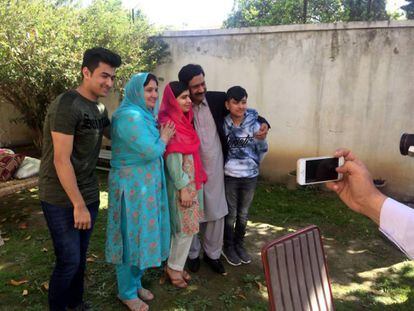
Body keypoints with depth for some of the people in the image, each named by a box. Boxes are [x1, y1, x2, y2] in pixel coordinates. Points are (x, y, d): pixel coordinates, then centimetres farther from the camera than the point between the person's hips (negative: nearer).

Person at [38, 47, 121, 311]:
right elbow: (61, 160, -22)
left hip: (89, 195, 7)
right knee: (69, 260, 2)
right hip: (62, 200, -7)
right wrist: (78, 205, -20)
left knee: (81, 256, 18)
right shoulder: (67, 104, -19)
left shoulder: (100, 108, 5)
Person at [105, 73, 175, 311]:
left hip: (145, 184, 10)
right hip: (132, 185, -10)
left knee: (141, 234, 18)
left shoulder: (143, 115, 12)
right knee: (132, 236, 3)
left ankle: (135, 283, 36)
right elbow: (151, 151, -23)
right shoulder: (130, 116, -20)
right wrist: (164, 138, -7)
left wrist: (161, 137, 3)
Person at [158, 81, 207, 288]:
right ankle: (174, 267, 20)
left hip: (191, 181, 8)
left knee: (186, 227, 15)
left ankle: (176, 265, 29)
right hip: (180, 184, -8)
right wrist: (182, 188, -19)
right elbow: (172, 160, -20)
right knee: (187, 228, 2)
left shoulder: (184, 121, 9)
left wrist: (194, 182, 13)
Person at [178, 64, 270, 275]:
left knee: (216, 213, 12)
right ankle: (193, 254, 35)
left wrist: (262, 123, -10)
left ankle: (212, 254, 33)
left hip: (215, 169, 3)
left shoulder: (218, 99, -4)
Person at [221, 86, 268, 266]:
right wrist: (226, 164, 1)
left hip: (250, 176, 1)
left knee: (243, 214, 16)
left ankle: (239, 245, 35)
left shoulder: (254, 123, -8)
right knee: (230, 214, 10)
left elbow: (263, 149, 2)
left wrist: (252, 163, 4)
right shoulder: (224, 124, -7)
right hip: (229, 176, -1)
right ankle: (228, 247, 29)